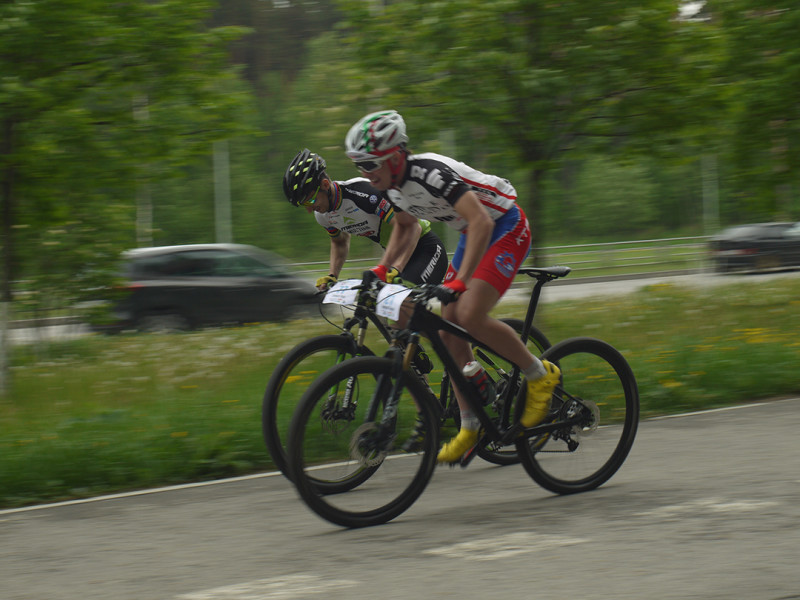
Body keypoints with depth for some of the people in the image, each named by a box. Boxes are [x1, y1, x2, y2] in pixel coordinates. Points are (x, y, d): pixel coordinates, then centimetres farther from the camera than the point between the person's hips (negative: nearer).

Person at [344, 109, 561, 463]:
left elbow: (481, 224, -40)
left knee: (470, 316, -25)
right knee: (449, 331, 0)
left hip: (506, 227, -9)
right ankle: (470, 427, 8)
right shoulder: (393, 187, -4)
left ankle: (540, 375, -4)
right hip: (472, 233, 9)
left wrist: (459, 282, -46)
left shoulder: (430, 173, -32)